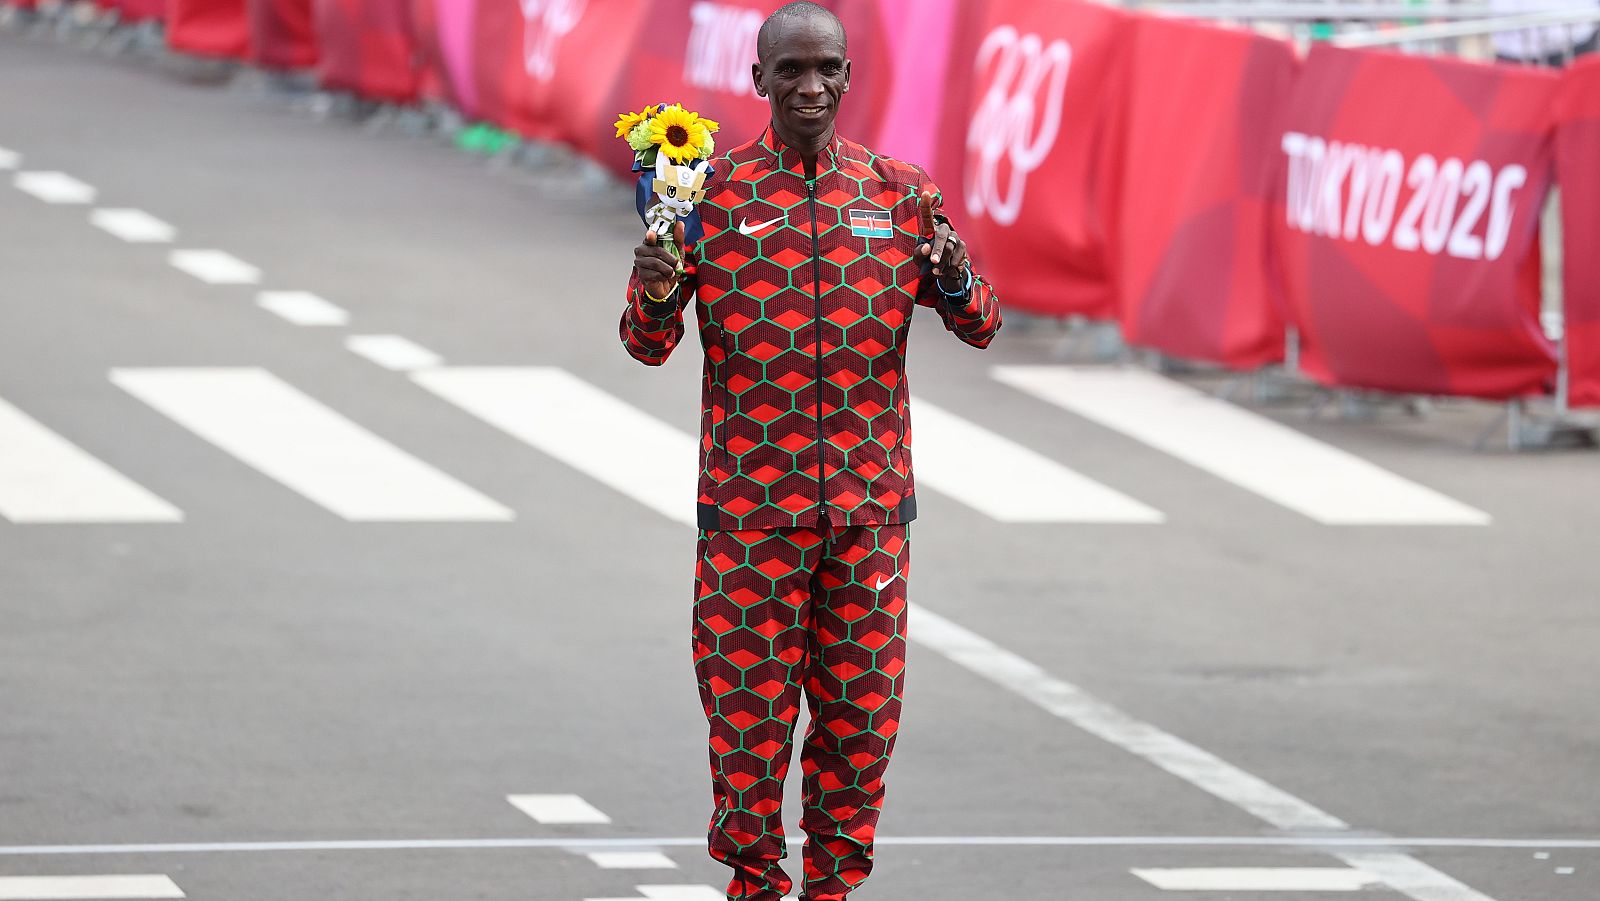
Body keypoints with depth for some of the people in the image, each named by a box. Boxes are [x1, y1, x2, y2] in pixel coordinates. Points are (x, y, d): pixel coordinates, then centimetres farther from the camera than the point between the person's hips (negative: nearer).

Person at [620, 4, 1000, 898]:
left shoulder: (899, 193, 6)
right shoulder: (714, 194, 0)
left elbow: (981, 327, 8)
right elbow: (649, 347, 2)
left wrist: (956, 282, -15)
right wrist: (655, 296, -21)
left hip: (870, 498, 2)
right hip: (750, 501, -2)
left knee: (861, 708, 5)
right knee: (749, 703, -1)